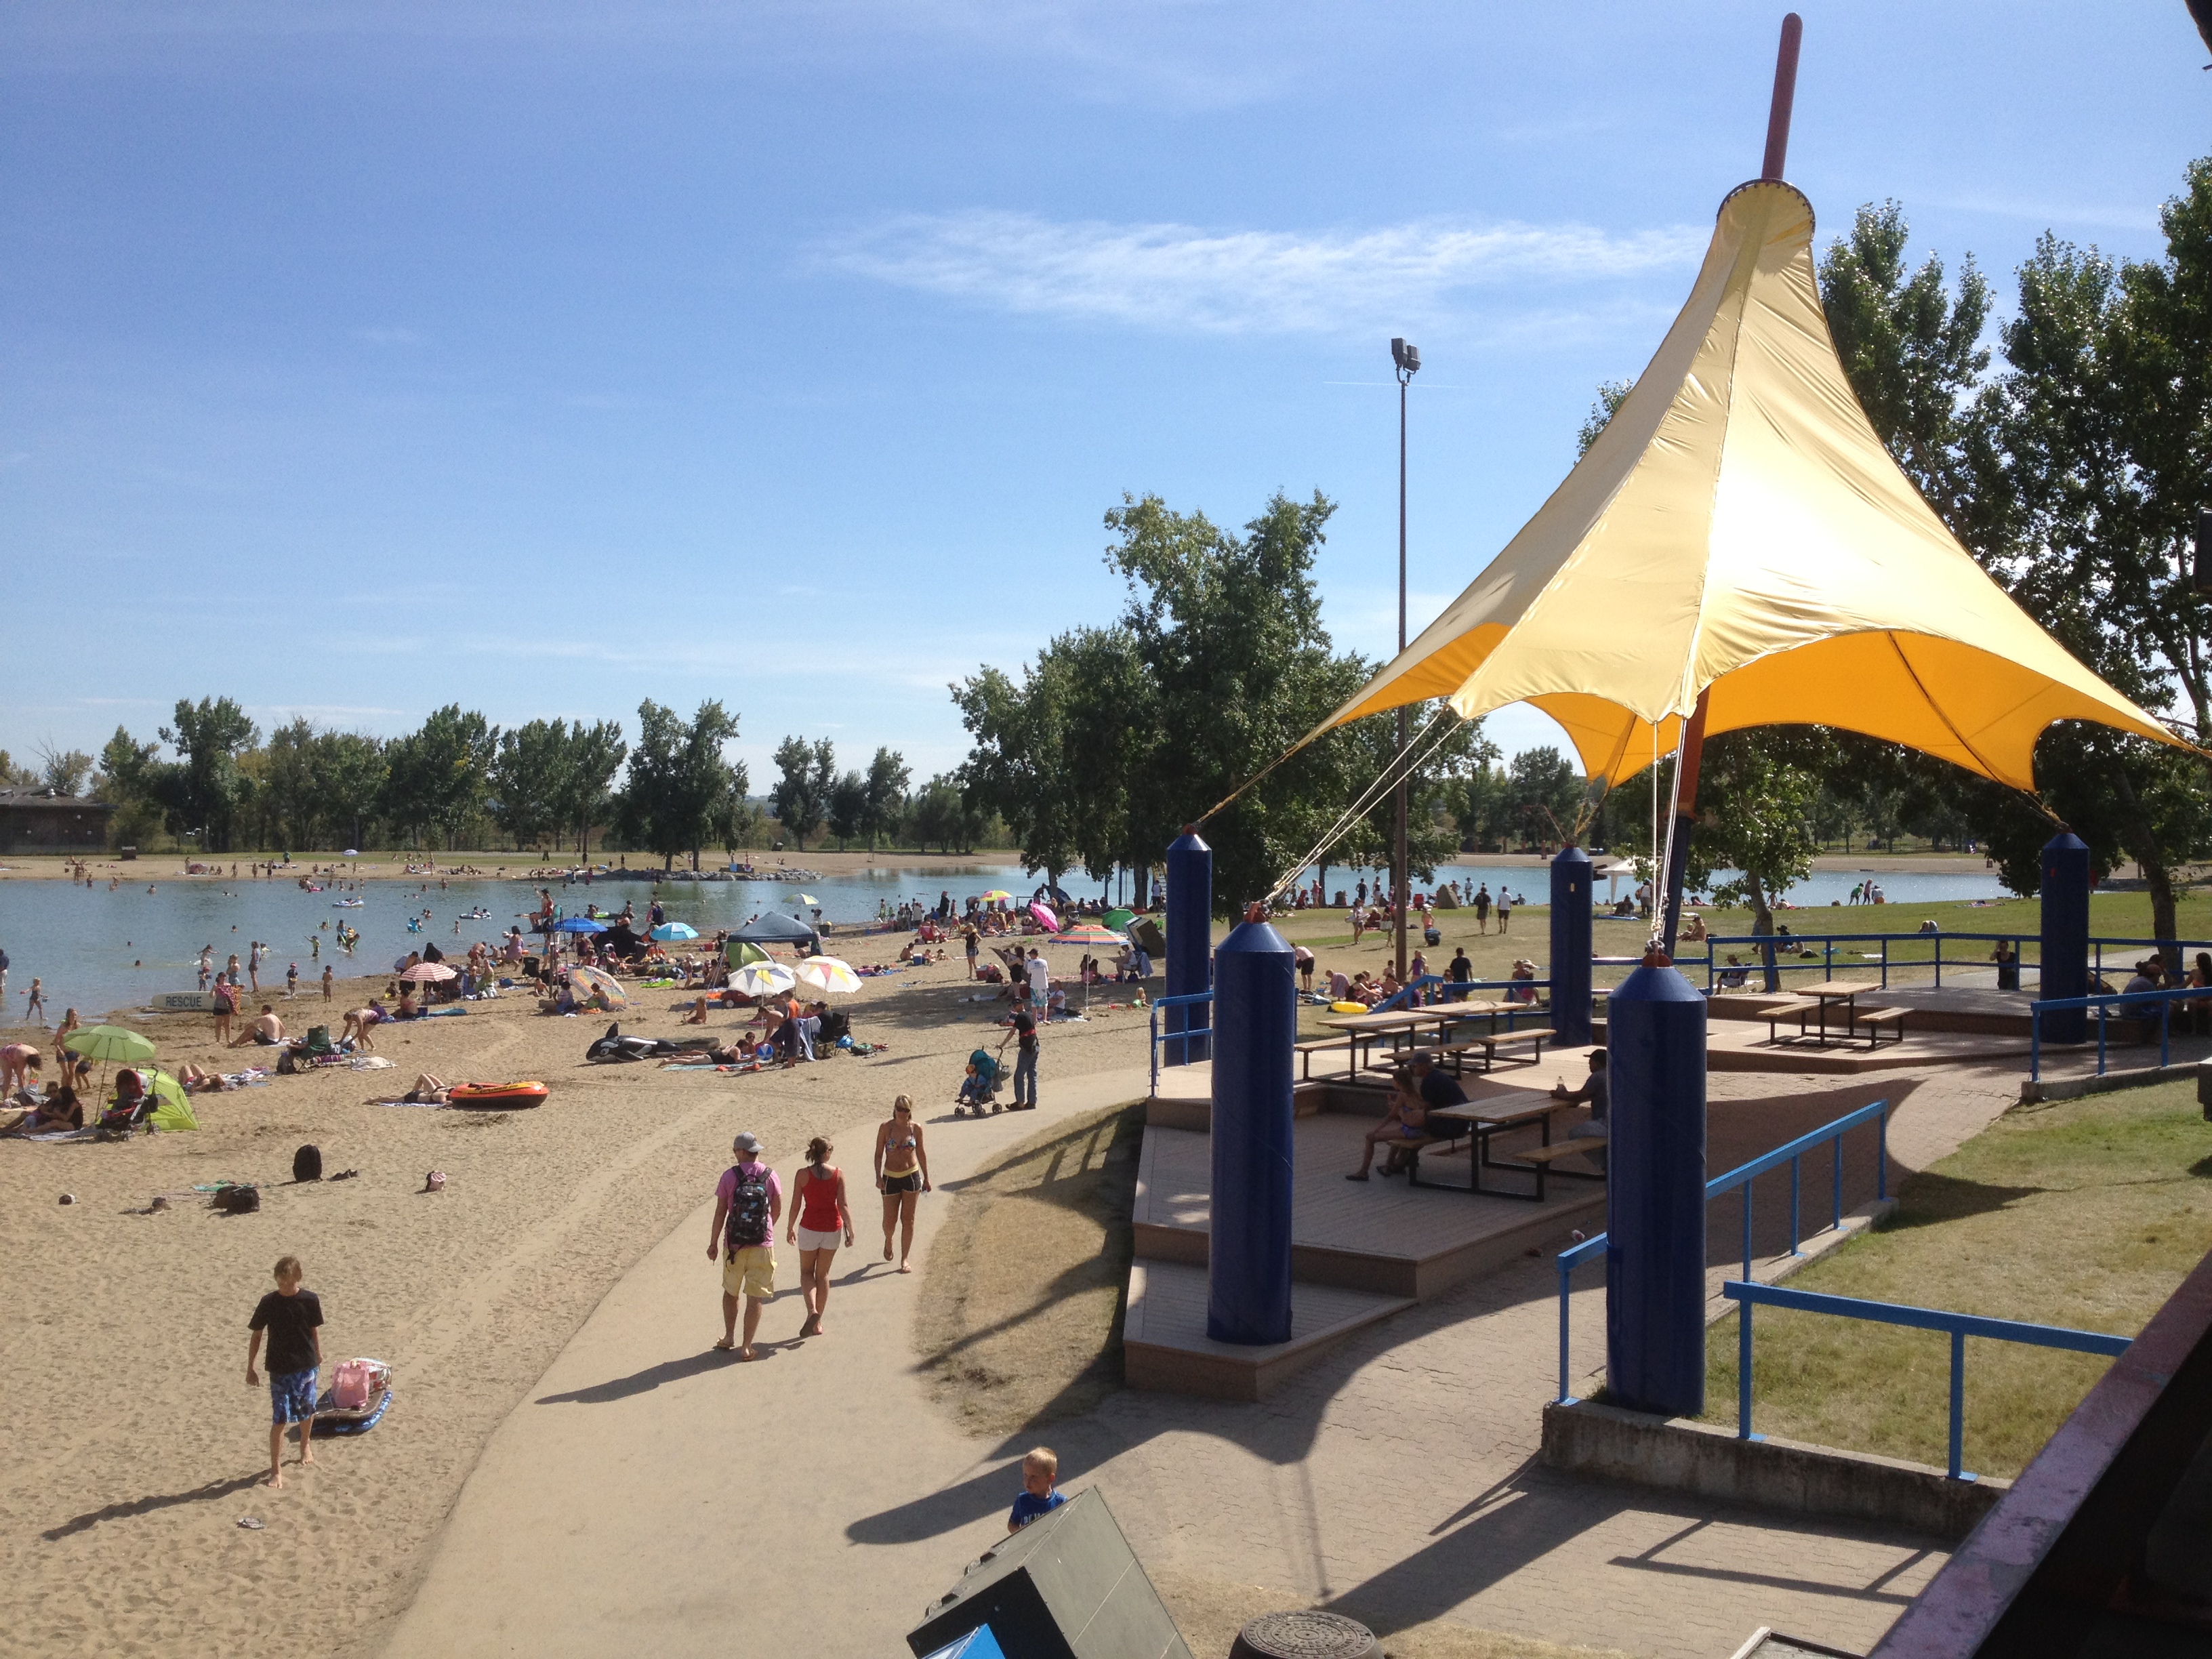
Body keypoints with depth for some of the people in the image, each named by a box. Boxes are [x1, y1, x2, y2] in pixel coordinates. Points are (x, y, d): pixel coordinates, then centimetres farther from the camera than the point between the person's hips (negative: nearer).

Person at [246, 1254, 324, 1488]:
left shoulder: (310, 1300, -8)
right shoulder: (268, 1303, -10)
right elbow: (256, 1336, -2)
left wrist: (318, 1358, 14)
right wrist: (250, 1369, 0)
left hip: (306, 1366, 2)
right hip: (279, 1370, -2)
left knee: (307, 1412, 17)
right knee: (279, 1419, -4)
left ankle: (305, 1444, 45)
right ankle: (276, 1468, 5)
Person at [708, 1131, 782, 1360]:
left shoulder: (729, 1176, -9)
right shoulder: (770, 1176, -5)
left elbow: (720, 1213, -6)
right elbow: (777, 1210, 4)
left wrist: (713, 1243, 4)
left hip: (734, 1244, 0)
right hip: (762, 1245, 0)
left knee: (731, 1292, 21)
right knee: (755, 1297, 5)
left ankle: (729, 1337, 29)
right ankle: (746, 1347, 5)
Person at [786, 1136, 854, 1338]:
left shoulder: (802, 1175, -10)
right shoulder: (838, 1174, -7)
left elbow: (795, 1206, -6)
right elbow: (843, 1206, -9)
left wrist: (790, 1228, 9)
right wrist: (850, 1231, -1)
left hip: (809, 1227, -2)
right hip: (832, 1228, 2)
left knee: (806, 1271, 17)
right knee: (823, 1274, 16)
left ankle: (812, 1309, -9)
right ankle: (817, 1323, 20)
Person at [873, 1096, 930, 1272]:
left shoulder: (916, 1128, -3)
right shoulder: (885, 1128, -7)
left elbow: (921, 1152, 8)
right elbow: (878, 1154, -2)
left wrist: (926, 1177, 12)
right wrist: (878, 1177, -11)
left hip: (912, 1177, 0)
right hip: (890, 1178, 0)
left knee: (908, 1220, 3)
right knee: (890, 1220, 5)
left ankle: (905, 1259, 13)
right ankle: (888, 1241, 40)